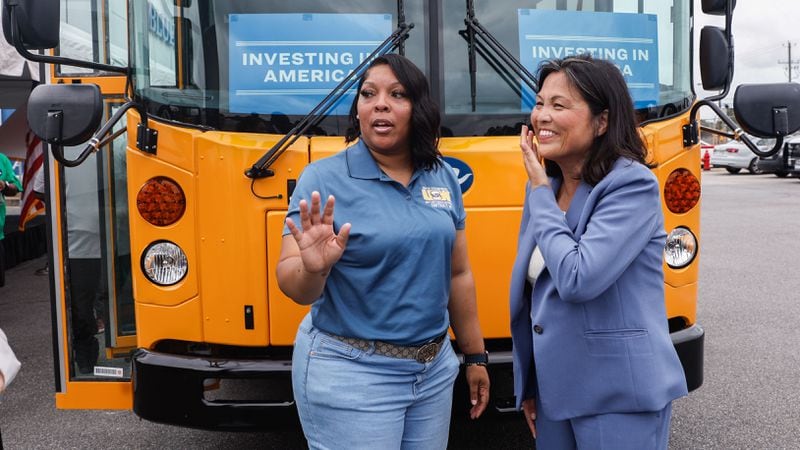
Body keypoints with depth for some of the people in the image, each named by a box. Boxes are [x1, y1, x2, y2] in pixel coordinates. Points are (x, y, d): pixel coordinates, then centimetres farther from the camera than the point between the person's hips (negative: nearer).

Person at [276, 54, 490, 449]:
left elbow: (458, 275, 10)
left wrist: (475, 355, 13)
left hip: (435, 368, 5)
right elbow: (291, 285, -16)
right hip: (349, 374, -4)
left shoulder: (443, 178, 3)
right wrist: (313, 268, -37)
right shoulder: (323, 179, -11)